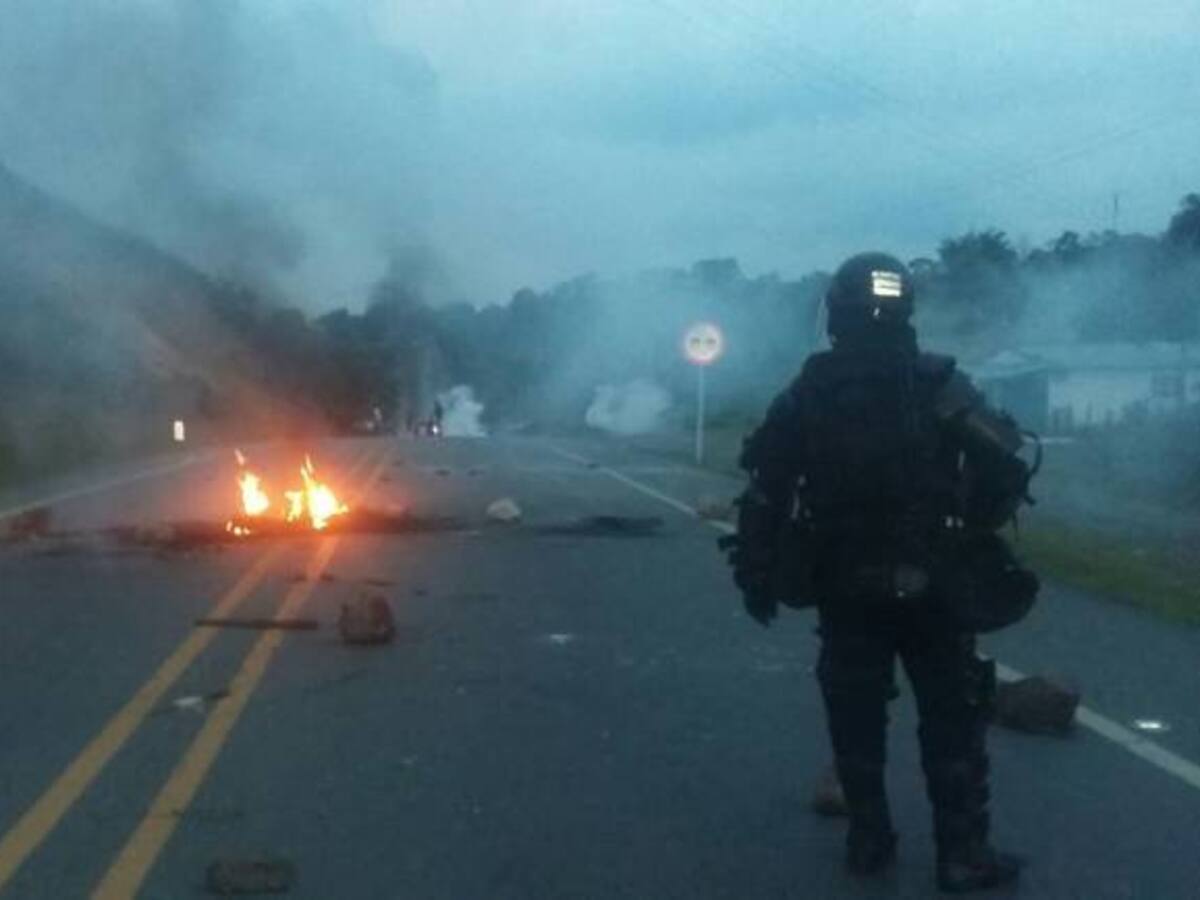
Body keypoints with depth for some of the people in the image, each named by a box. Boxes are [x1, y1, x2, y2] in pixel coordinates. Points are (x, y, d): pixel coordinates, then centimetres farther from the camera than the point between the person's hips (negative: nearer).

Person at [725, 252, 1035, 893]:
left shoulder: (808, 393, 1)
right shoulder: (938, 386, -5)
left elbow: (766, 488, -1)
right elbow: (1007, 467, -12)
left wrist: (757, 574, 7)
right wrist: (975, 530, 6)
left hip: (845, 587, 2)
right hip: (932, 586, -2)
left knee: (857, 718, 13)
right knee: (952, 720, 6)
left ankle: (869, 841, 19)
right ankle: (963, 854, 7)